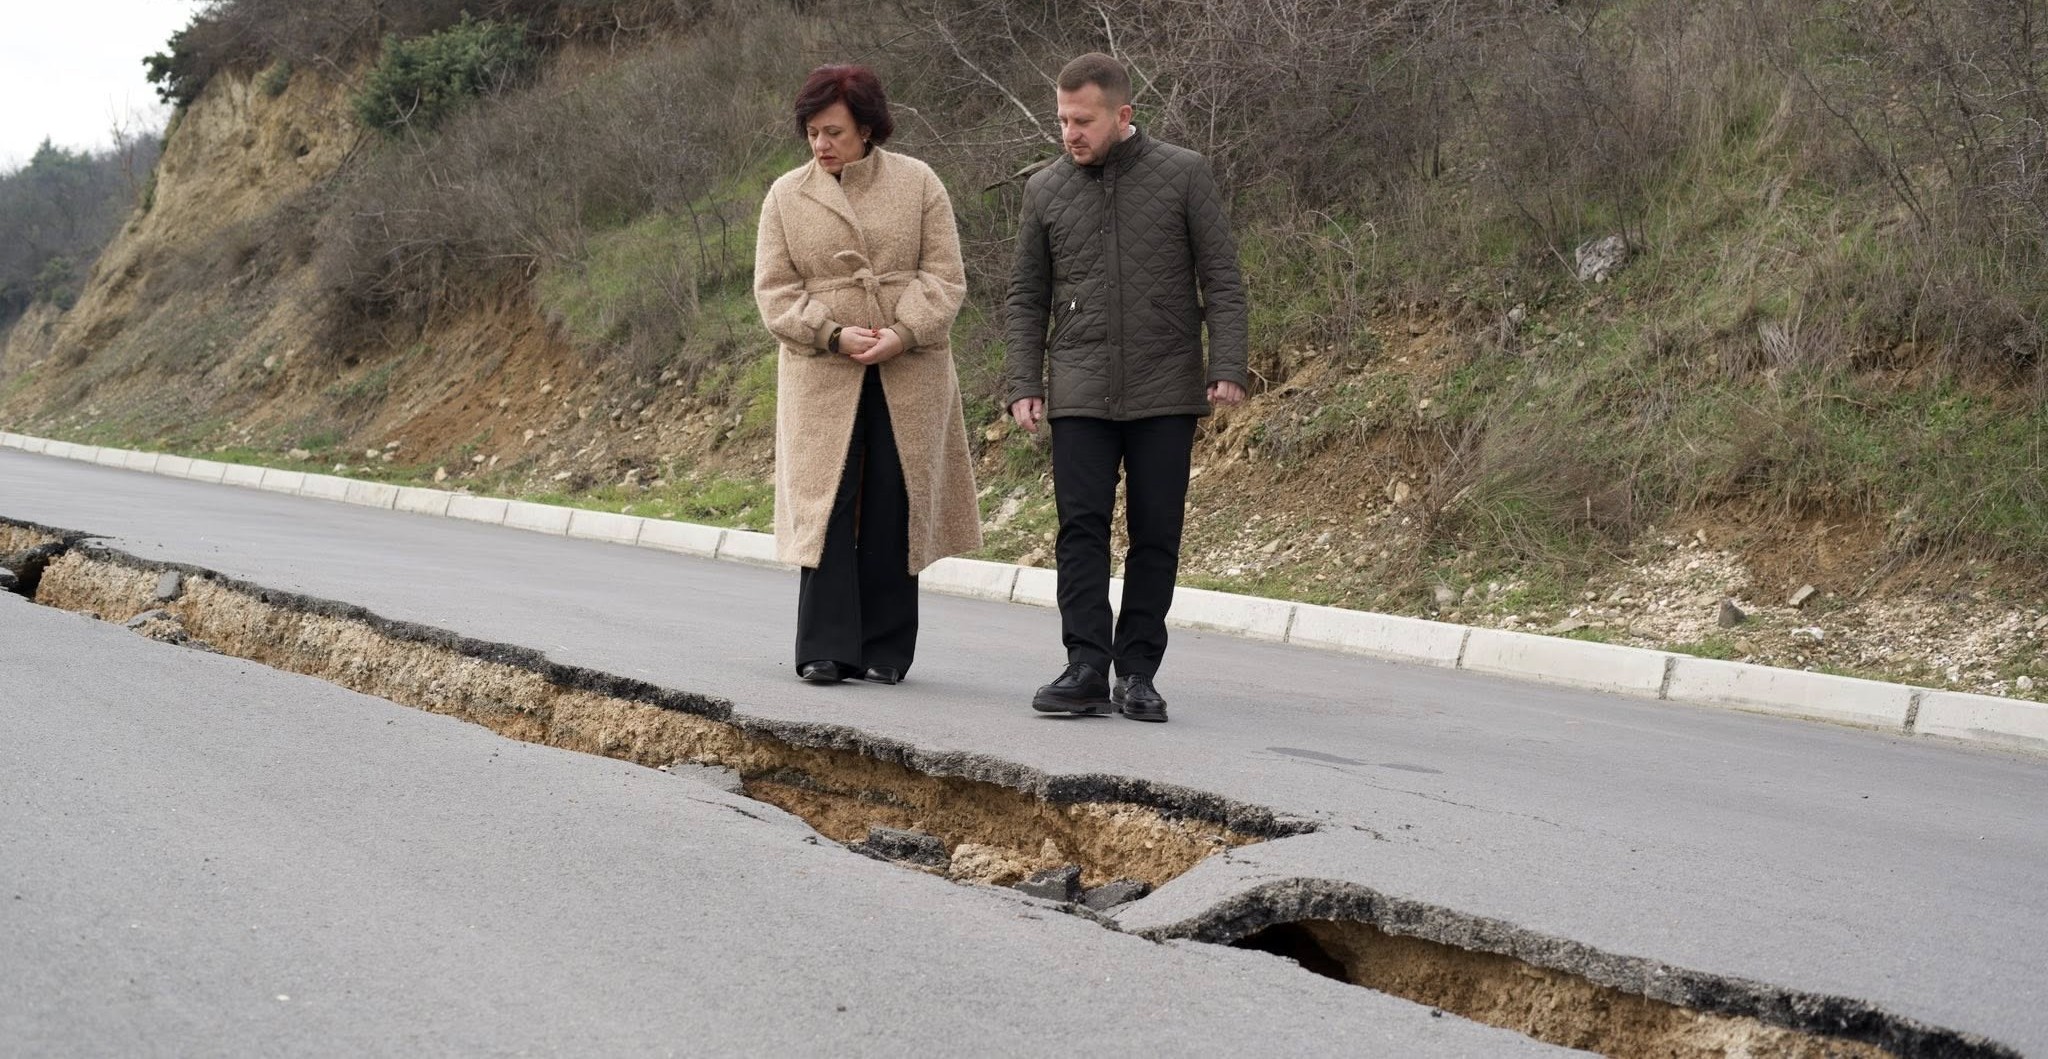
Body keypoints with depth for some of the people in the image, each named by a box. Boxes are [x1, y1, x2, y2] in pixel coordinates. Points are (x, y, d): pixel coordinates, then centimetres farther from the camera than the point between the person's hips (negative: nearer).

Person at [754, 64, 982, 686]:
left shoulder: (917, 184, 4)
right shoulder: (786, 196, 6)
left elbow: (944, 276, 1)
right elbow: (773, 289, 2)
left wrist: (903, 334, -15)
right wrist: (833, 335, -13)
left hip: (910, 375, 0)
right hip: (821, 375, 0)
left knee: (894, 511, 2)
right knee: (825, 505, -5)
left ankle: (887, 651, 10)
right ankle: (826, 650, -2)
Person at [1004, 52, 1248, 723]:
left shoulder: (1184, 176, 0)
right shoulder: (1045, 190, 7)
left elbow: (1221, 279, 0)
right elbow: (1027, 297, 12)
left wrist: (1228, 367, -9)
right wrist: (1023, 385, 3)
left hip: (1165, 391, -1)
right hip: (1080, 393, 1)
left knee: (1156, 535, 2)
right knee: (1081, 529, -6)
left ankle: (1137, 673, 8)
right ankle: (1086, 669, -5)